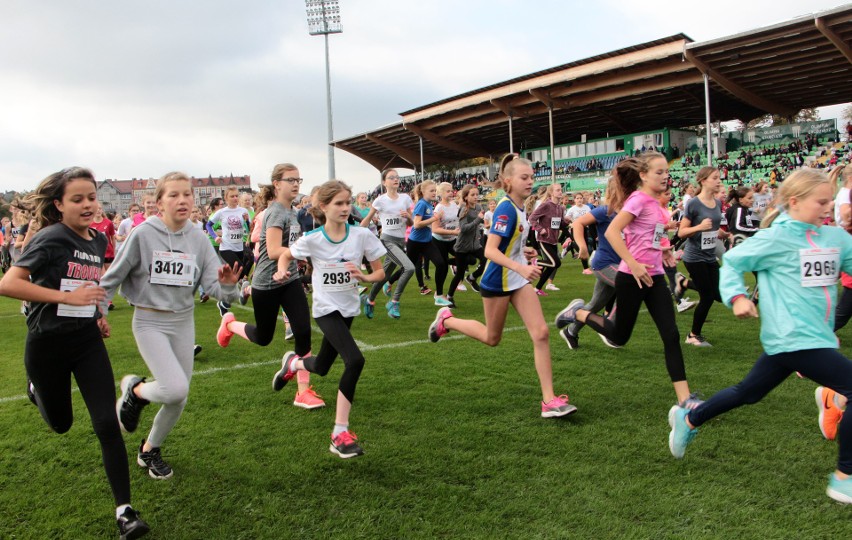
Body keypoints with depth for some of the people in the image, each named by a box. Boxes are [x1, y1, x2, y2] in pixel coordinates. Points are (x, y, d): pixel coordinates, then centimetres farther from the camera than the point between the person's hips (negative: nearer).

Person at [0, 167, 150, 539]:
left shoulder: (98, 241, 3)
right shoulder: (51, 238, -16)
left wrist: (96, 314, 9)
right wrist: (68, 297, -28)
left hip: (87, 341, 4)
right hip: (47, 344, -4)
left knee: (107, 425, -7)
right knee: (60, 424, 18)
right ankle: (36, 389, 54)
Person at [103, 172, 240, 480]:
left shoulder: (198, 239, -3)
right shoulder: (143, 234, -13)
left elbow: (213, 286, -8)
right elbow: (112, 278, -3)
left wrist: (227, 285, -30)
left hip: (184, 322, 4)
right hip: (149, 322, -4)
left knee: (179, 399, 10)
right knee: (175, 388, -21)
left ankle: (149, 449, 36)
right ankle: (135, 390, 13)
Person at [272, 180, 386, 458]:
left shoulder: (362, 234, -13)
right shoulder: (312, 239, -15)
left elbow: (380, 272, -6)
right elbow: (285, 255, 4)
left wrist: (364, 277, -27)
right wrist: (281, 271, -17)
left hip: (348, 307, 4)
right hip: (325, 308, -4)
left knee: (321, 367, 17)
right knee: (355, 361, -23)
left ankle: (293, 363, 53)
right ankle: (340, 433, -11)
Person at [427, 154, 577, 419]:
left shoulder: (519, 208, 5)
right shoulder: (506, 209, -21)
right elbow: (490, 251, -29)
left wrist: (522, 250, 7)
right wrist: (521, 267, -39)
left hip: (519, 281, 7)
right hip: (497, 282, -7)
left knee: (541, 332, -4)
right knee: (492, 338, 13)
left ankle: (549, 400, 1)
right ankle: (447, 319, 36)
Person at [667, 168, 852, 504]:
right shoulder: (776, 238, -9)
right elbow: (732, 262, -2)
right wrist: (737, 297, -14)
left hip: (816, 336, 7)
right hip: (793, 338, -7)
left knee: (748, 393, 18)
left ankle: (688, 420, 37)